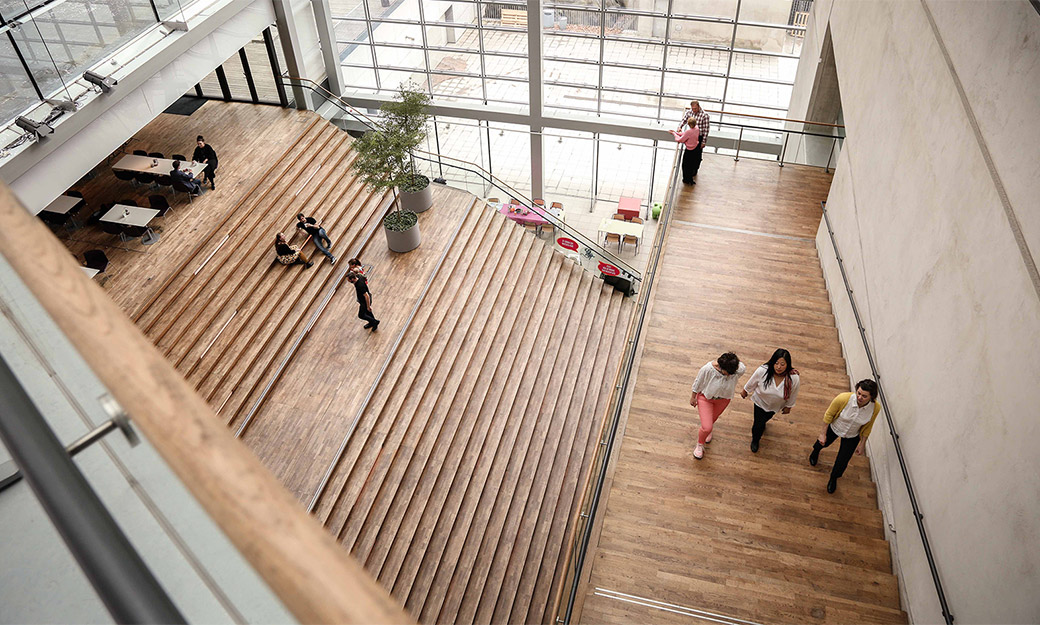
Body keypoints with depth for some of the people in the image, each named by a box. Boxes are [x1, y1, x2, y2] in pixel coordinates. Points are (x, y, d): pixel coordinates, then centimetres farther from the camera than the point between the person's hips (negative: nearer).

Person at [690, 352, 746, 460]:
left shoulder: (739, 370, -34)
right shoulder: (708, 369, -39)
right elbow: (698, 383, -19)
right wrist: (693, 397, -4)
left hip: (723, 400, 3)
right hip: (705, 397, -3)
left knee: (713, 419, 29)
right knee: (706, 427, -6)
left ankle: (708, 431, 67)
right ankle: (700, 445, 29)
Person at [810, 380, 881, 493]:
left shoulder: (875, 408, -30)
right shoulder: (843, 399, -38)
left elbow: (867, 427, -10)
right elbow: (828, 415, -19)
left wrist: (862, 445, 0)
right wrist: (823, 434, -10)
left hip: (852, 437, 1)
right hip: (834, 428, -1)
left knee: (841, 464, 8)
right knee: (823, 443, 30)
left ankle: (833, 478, 44)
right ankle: (816, 451, 71)